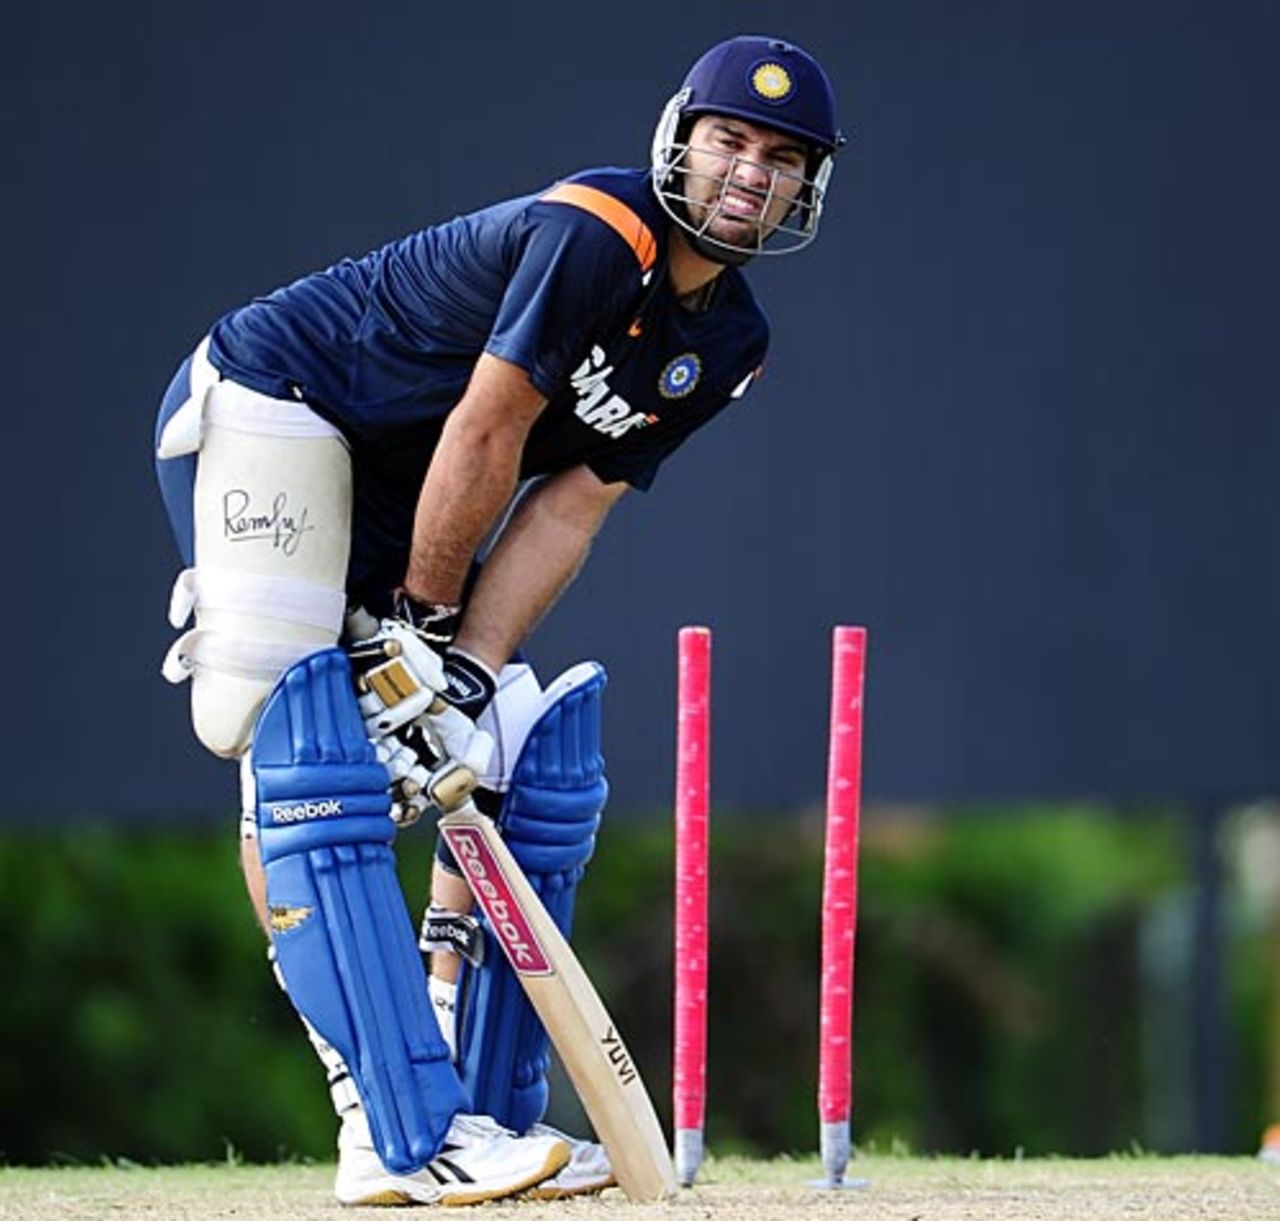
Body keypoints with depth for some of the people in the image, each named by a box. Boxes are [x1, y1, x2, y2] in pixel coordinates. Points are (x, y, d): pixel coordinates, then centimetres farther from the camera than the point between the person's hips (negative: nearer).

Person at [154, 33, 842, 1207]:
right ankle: (405, 1139, -28)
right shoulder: (594, 233, -24)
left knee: (528, 763, 4)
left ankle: (480, 1115, 9)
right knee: (304, 753, -20)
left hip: (403, 500, 9)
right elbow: (487, 433, -21)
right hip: (269, 404, -9)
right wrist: (423, 629, -13)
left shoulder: (728, 342, 2)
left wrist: (468, 672, -14)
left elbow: (568, 508, -4)